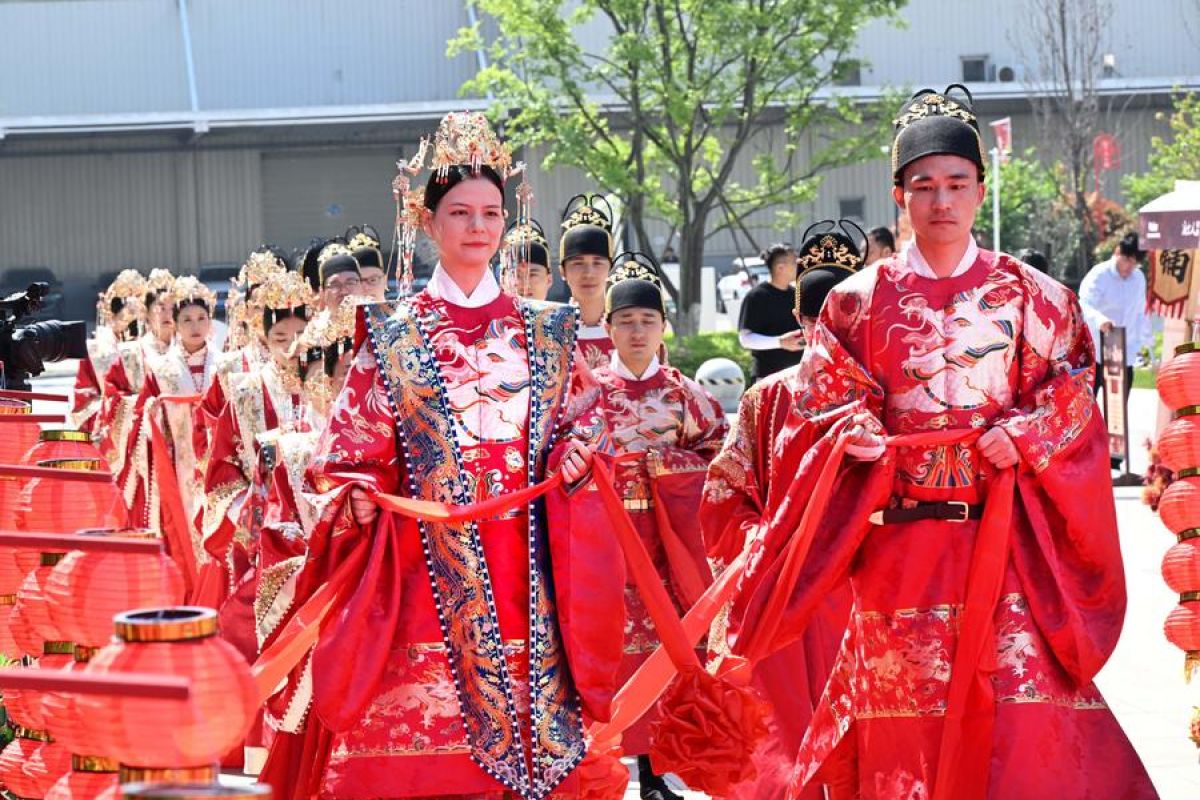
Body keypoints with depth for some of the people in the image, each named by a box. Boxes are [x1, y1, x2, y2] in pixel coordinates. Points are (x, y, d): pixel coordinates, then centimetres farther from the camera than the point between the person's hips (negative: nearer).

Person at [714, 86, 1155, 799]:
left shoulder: (1032, 298, 6)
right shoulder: (860, 303, 6)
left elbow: (1072, 393, 6)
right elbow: (825, 404, 8)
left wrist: (1023, 436, -11)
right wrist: (853, 432, -13)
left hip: (1005, 538, 0)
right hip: (902, 541, 0)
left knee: (1021, 702, -9)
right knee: (906, 708, 0)